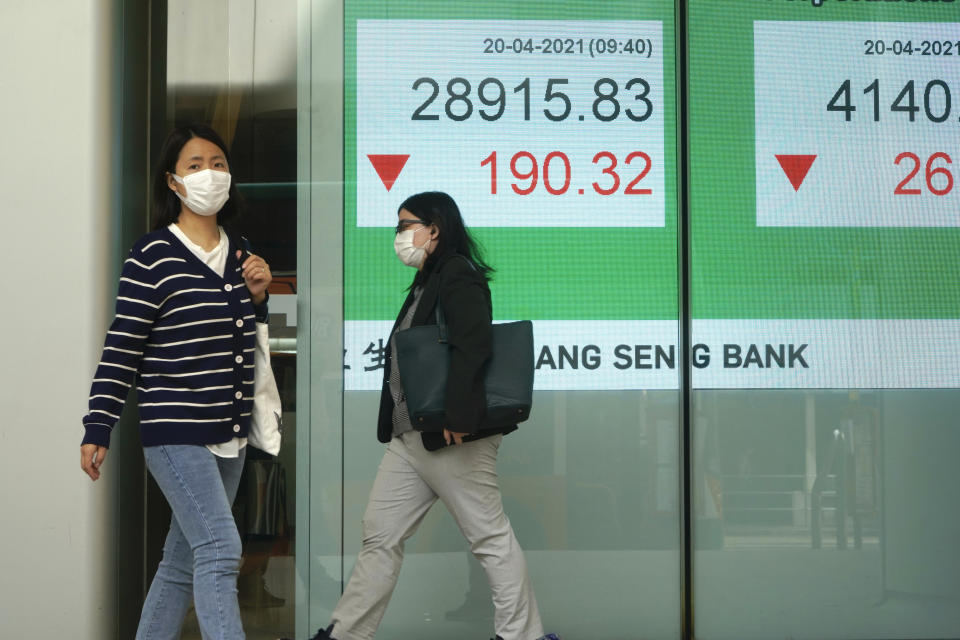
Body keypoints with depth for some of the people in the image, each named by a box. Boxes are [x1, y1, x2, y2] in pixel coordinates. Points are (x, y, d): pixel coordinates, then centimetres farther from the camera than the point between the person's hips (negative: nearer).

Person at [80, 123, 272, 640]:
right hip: (175, 432, -7)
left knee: (183, 560, 13)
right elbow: (121, 348, -9)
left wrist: (258, 297, 3)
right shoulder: (153, 255, -9)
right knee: (220, 551, -15)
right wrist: (97, 431, -10)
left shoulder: (239, 255, 12)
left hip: (230, 434, 7)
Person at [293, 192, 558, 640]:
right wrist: (392, 426, 14)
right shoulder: (425, 284, 20)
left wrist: (459, 417, -29)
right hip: (409, 438, 10)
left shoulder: (458, 276, -9)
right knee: (380, 536, 9)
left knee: (490, 537, 0)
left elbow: (472, 346, -22)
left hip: (452, 439, -10)